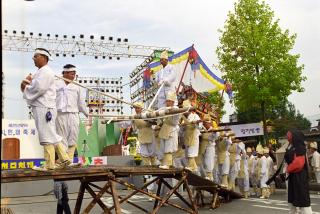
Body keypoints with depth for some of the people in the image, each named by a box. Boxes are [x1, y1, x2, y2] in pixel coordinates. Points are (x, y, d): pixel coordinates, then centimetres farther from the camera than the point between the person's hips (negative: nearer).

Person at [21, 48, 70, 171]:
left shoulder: (46, 72, -10)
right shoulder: (40, 72, 23)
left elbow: (38, 88, -21)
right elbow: (34, 86, 20)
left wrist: (26, 87, -3)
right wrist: (26, 83, -1)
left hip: (44, 108, -10)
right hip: (41, 108, 10)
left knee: (47, 136, -6)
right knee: (52, 135, 12)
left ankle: (49, 165, 0)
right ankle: (64, 159, 17)